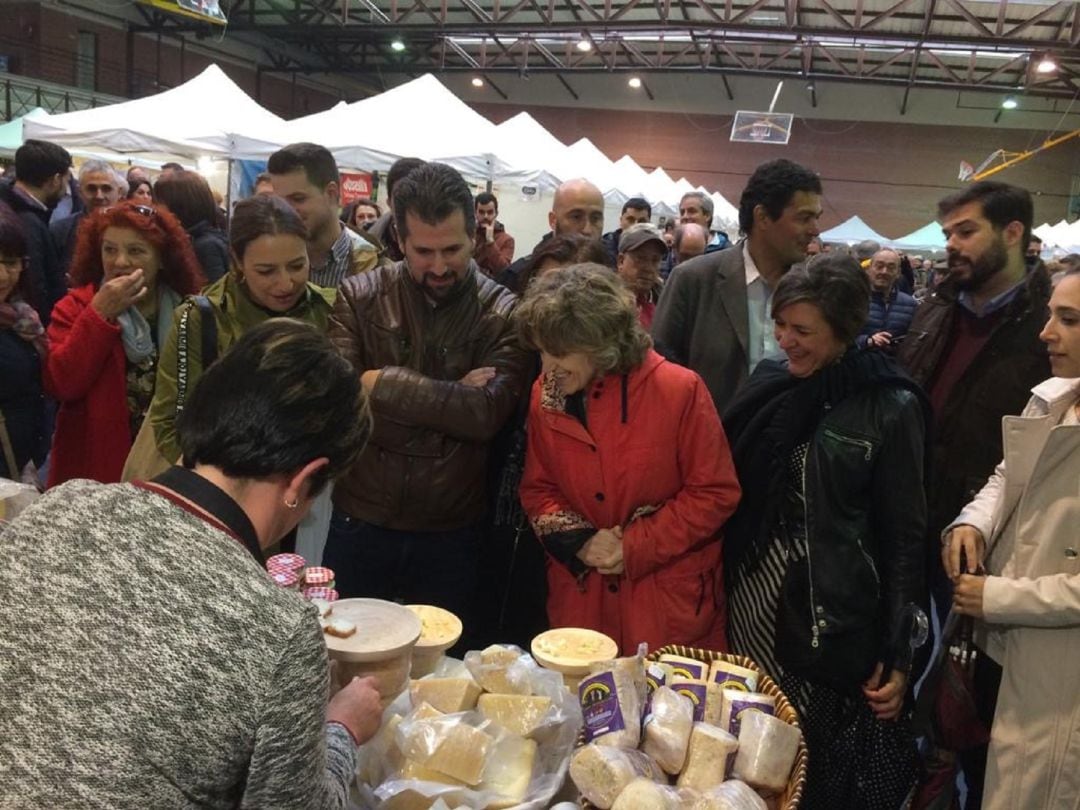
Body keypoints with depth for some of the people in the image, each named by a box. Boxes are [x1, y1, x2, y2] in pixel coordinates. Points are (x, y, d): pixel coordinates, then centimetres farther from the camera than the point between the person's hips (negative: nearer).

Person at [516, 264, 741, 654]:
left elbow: (715, 493, -10)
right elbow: (538, 488, 8)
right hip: (580, 593, 3)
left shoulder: (678, 390, -14)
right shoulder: (545, 396, -1)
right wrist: (578, 541, -10)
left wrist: (634, 548, -14)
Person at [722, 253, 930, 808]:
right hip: (753, 599, 4)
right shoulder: (768, 384, 3)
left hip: (835, 615, -4)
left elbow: (904, 536, -8)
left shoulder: (890, 409, -10)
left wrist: (898, 655, -7)